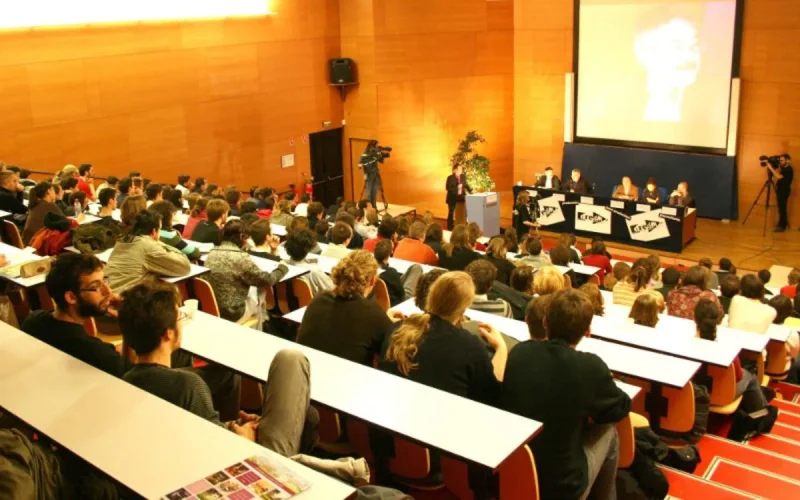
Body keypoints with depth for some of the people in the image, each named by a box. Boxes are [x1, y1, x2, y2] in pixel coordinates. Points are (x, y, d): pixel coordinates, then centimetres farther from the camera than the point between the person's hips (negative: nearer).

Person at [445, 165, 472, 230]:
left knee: (461, 213, 9)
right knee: (451, 213, 6)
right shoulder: (450, 178, -14)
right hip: (452, 198, -5)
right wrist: (457, 187, -23)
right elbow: (448, 188, -17)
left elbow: (466, 185, 13)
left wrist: (470, 191, 1)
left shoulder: (463, 176, 3)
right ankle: (450, 228, 14)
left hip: (461, 197, 5)